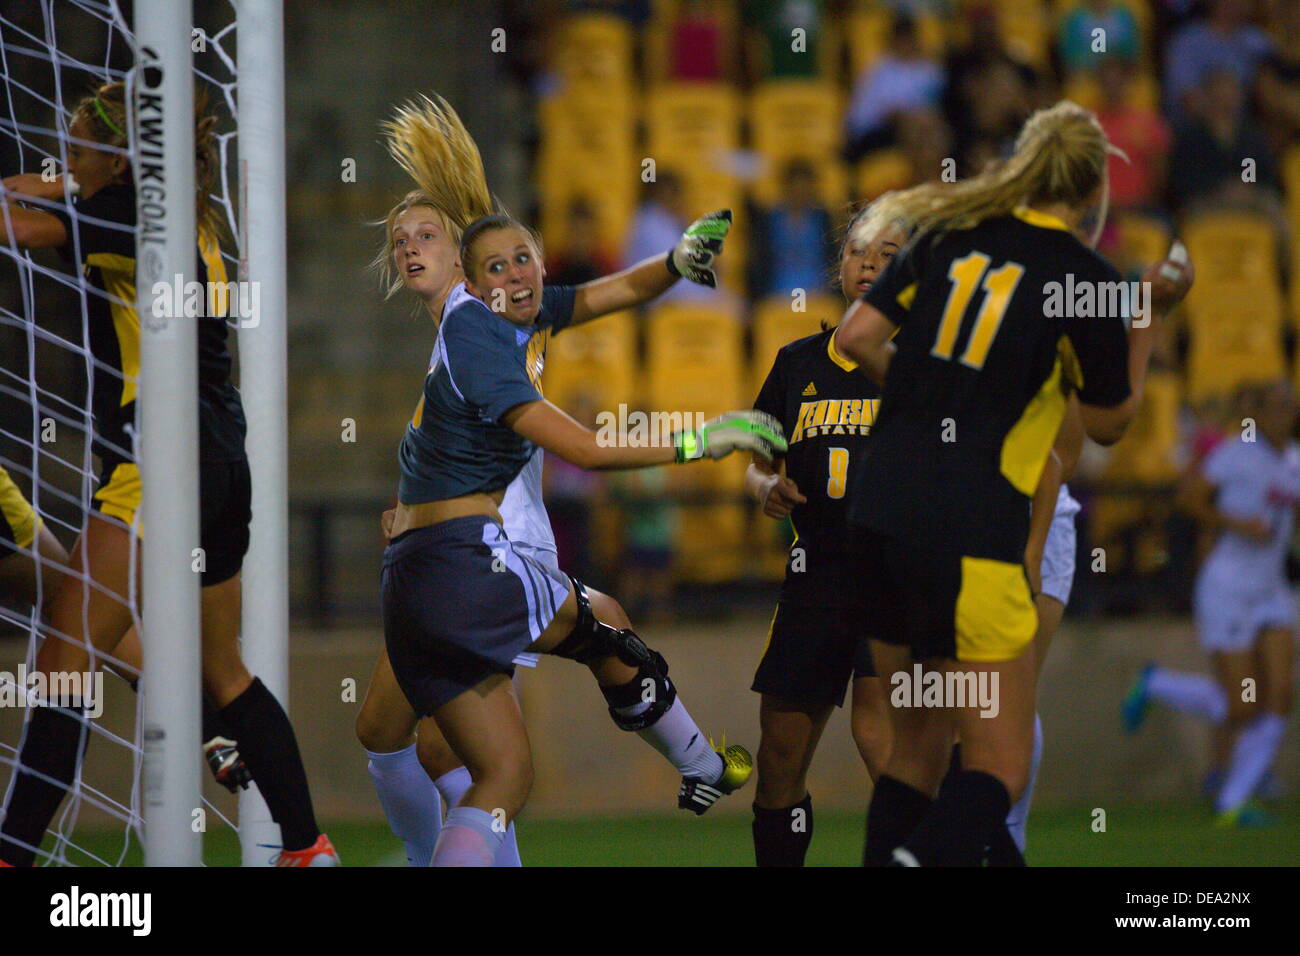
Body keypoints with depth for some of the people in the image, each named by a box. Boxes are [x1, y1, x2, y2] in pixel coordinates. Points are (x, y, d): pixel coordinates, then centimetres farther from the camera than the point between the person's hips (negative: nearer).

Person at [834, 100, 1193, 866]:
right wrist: (1152, 318, 17)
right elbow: (1110, 422, 7)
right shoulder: (1087, 280, -5)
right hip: (969, 536, -6)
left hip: (880, 515, 6)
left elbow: (857, 337, 6)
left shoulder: (951, 235, 9)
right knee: (1000, 768, -4)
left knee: (918, 746, 18)